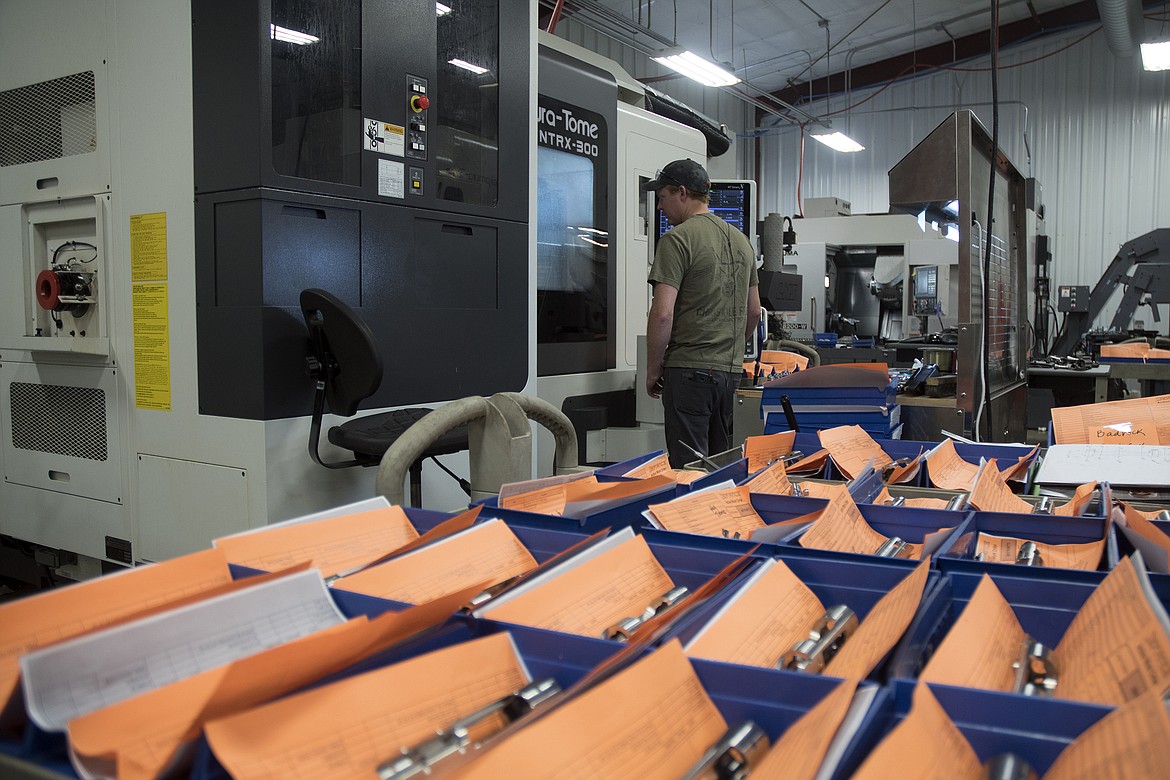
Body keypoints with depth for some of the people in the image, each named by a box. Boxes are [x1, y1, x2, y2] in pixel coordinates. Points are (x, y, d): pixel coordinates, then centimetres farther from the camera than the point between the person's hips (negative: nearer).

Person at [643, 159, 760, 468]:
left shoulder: (677, 239, -10)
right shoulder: (740, 240, 15)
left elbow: (662, 314, -17)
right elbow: (754, 311, 20)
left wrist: (653, 370, -7)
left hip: (690, 370, -8)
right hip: (731, 370, 8)